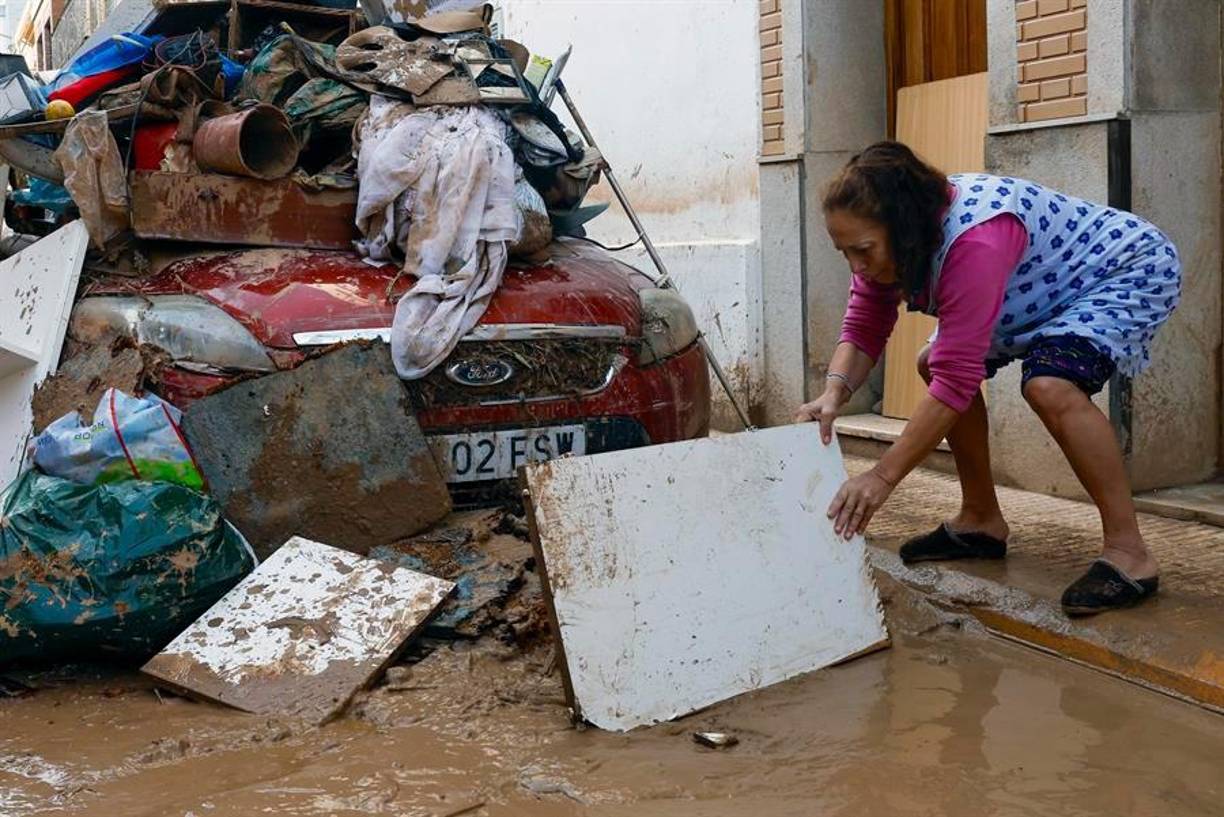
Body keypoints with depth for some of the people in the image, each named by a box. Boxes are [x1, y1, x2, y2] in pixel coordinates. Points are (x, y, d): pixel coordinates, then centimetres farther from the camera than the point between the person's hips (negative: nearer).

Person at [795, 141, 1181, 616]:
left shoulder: (972, 242, -39)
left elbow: (956, 382, -38)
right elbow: (862, 331, -9)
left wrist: (881, 478, -37)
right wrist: (834, 394, -31)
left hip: (1130, 268, -9)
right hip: (1054, 289, 10)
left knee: (1051, 386, -34)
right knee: (932, 363, 6)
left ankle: (1128, 554, -21)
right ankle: (981, 522, 15)